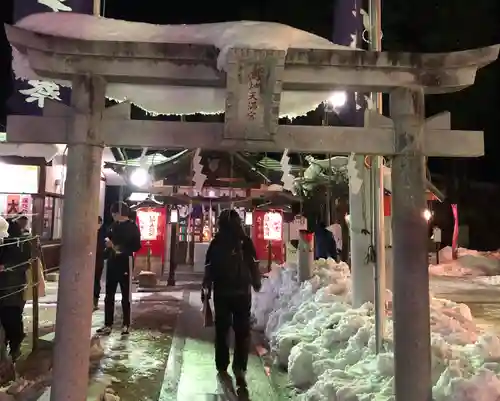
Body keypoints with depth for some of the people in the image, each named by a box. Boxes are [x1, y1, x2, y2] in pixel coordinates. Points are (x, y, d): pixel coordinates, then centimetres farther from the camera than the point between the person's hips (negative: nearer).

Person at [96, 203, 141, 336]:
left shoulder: (133, 228, -6)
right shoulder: (113, 226, 12)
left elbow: (137, 246, -12)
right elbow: (108, 239, 23)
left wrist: (122, 248, -22)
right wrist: (108, 243, 1)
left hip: (125, 265, -6)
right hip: (112, 264, 6)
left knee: (126, 296, 4)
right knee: (109, 296, 7)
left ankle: (126, 325, 13)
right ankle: (108, 325, 14)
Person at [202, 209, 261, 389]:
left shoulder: (216, 243, -5)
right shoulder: (246, 242, -7)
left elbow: (209, 269, -3)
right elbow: (254, 266, -4)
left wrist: (206, 289, 8)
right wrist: (256, 284, 13)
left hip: (222, 292, 1)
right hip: (242, 292, -1)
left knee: (222, 330, 15)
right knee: (242, 331, 9)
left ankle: (222, 367, 22)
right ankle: (239, 368, -1)